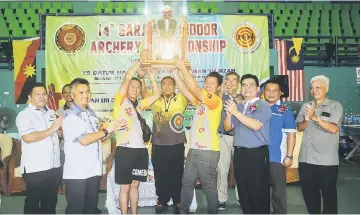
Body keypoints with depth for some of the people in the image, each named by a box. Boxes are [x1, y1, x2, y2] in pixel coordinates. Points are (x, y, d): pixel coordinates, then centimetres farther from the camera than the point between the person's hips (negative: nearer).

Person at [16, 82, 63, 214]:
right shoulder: (24, 115, -8)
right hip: (35, 169, -6)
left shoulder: (51, 113, 12)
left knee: (51, 201, 18)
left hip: (54, 166, 6)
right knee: (33, 201, 8)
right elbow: (28, 138, -23)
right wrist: (51, 129, -18)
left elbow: (60, 133, 18)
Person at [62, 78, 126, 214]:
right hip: (76, 173, -7)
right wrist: (106, 130, -13)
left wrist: (113, 129, 4)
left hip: (94, 171, 7)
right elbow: (84, 140, -21)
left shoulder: (91, 114, 12)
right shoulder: (70, 116, -12)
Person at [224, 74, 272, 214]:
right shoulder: (238, 106, 14)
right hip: (239, 153, 6)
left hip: (257, 154, -6)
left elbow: (256, 125, -19)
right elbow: (227, 127, 13)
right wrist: (229, 114, -7)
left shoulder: (263, 106, -4)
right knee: (243, 191, 14)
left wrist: (236, 113, -17)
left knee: (258, 191, -2)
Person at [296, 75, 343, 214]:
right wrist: (306, 120, -14)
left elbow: (334, 129, -15)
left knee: (328, 194, 7)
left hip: (327, 160, -4)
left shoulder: (335, 106, -2)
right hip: (306, 158, 4)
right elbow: (299, 128, 6)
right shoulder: (306, 106, 11)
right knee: (309, 193, 14)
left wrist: (315, 118, -26)